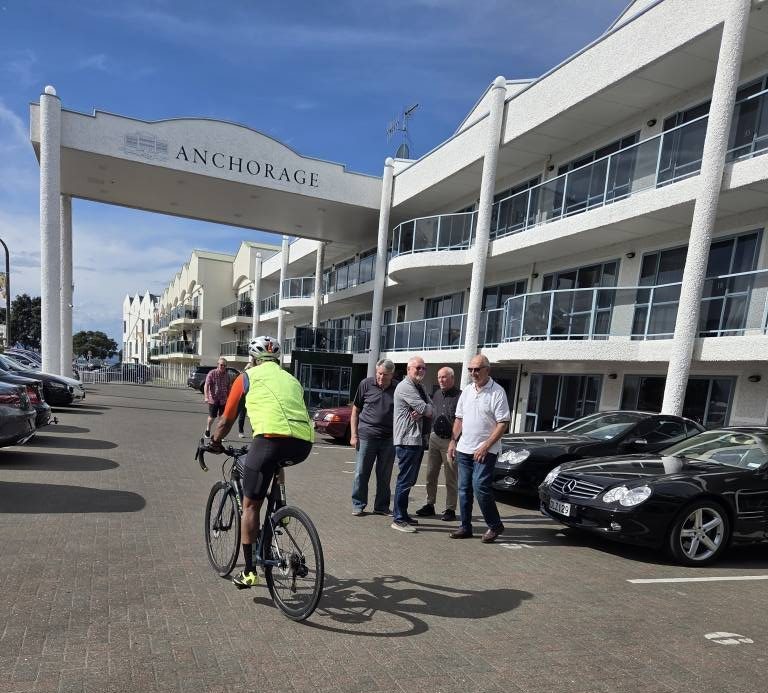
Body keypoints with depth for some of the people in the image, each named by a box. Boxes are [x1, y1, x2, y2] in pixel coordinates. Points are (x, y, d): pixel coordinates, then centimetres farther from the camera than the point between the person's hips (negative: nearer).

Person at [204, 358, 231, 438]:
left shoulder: (227, 375, 5)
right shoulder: (212, 373, -7)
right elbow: (206, 385, -13)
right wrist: (206, 397, -23)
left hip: (223, 400, 3)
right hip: (213, 399, -3)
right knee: (212, 417, 3)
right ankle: (207, 429, 31)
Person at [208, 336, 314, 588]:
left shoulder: (247, 377, 18)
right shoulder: (291, 379, 29)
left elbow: (227, 420, 24)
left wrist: (214, 442, 43)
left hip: (272, 439, -4)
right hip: (303, 444, 5)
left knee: (250, 505, 11)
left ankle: (248, 572, 16)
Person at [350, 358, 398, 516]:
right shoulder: (366, 384, -1)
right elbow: (355, 411, 5)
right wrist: (354, 435, -1)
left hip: (389, 438, 1)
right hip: (366, 436, -1)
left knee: (385, 475, 10)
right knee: (361, 473, 5)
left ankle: (382, 507, 23)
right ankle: (358, 505, 18)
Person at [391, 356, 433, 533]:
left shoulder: (419, 387, 19)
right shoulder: (405, 387, -12)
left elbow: (430, 408, 8)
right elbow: (426, 409, -19)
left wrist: (422, 412, -12)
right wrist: (425, 410, 3)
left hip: (419, 440, 10)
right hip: (407, 440, -10)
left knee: (409, 480, 15)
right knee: (405, 480, -6)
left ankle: (403, 515, 24)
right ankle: (398, 519, 0)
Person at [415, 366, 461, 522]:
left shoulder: (460, 396, -9)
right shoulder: (436, 395, 12)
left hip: (450, 441, -6)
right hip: (434, 438, 6)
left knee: (450, 478, 3)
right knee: (430, 475, 11)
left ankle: (450, 509, 13)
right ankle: (429, 505, 22)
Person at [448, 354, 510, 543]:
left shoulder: (497, 392, -10)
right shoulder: (467, 391, 10)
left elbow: (503, 423, -14)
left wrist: (485, 447, -19)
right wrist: (453, 441, 7)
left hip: (485, 451, -7)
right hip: (464, 449, 7)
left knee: (480, 486, -12)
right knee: (464, 488, 9)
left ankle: (495, 526, 7)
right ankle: (465, 527, 21)